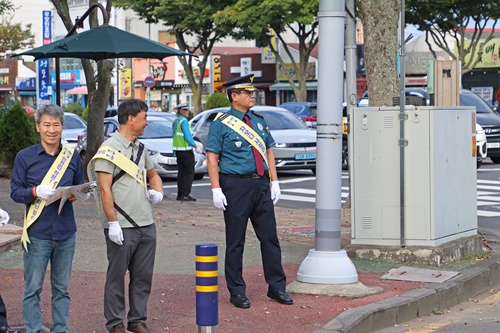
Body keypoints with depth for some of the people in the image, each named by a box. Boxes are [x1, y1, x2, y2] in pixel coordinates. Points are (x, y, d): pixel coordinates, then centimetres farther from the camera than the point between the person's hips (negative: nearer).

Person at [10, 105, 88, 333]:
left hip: (66, 234, 3)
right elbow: (15, 192, -2)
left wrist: (82, 195, -10)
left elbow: (80, 189, 14)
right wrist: (36, 192, -21)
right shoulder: (25, 157, -1)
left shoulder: (72, 157, 7)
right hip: (37, 234, -3)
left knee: (62, 288, 10)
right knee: (33, 288, 1)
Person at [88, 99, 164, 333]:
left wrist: (157, 192, 9)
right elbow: (105, 189, -13)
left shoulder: (141, 149, 15)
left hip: (146, 225, 7)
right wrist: (113, 223, -18)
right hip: (121, 226, -7)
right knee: (117, 276, 2)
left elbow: (153, 175, 31)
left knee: (143, 276, 10)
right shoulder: (109, 149, -8)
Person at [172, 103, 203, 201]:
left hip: (177, 151, 9)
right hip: (186, 151, -9)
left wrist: (195, 143, 23)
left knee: (181, 172, 10)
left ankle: (180, 194, 10)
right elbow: (188, 137, -19)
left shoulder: (175, 121, 14)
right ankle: (185, 194, -9)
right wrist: (196, 146, -11)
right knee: (189, 172, -5)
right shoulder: (184, 121, -14)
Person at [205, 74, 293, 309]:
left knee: (270, 237, 7)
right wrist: (216, 190, -14)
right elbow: (212, 158, -7)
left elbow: (269, 152, 17)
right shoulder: (221, 124, -4)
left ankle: (276, 287, 17)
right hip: (236, 186, -5)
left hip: (261, 185, 5)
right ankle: (237, 292, 11)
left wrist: (274, 182, 9)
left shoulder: (259, 121, 13)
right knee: (235, 242, 2)